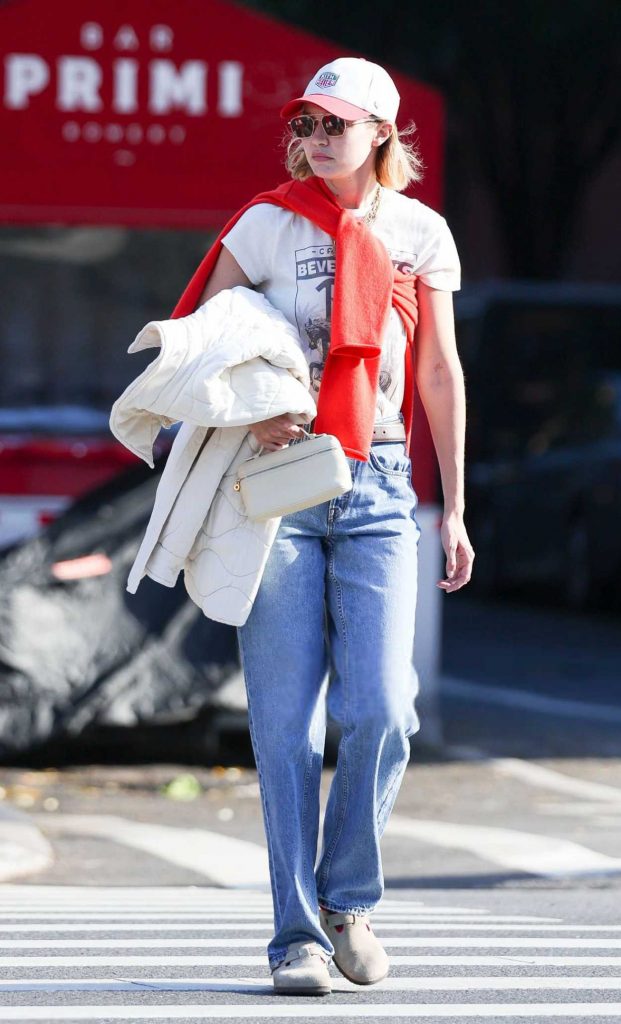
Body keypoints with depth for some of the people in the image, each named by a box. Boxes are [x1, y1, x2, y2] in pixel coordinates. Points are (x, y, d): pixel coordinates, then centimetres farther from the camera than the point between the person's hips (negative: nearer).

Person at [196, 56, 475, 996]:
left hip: (376, 491, 1)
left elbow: (441, 374, 11)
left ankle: (347, 898, 11)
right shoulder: (268, 225, 3)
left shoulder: (419, 233, 8)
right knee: (286, 720, -3)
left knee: (379, 707, -11)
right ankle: (297, 933, 2)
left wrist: (454, 509, 9)